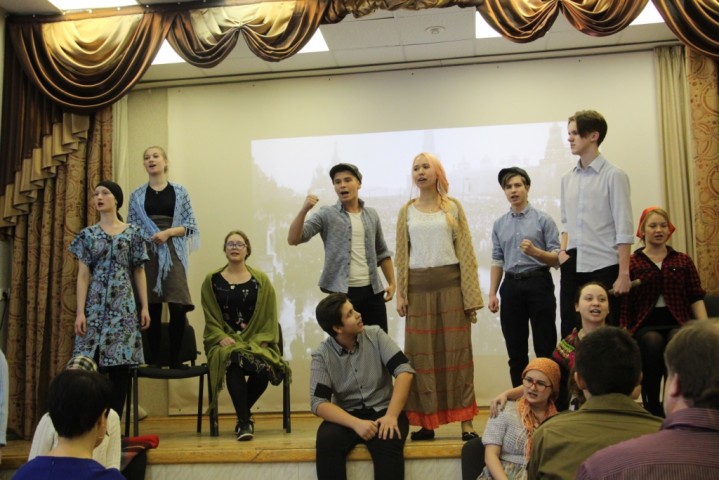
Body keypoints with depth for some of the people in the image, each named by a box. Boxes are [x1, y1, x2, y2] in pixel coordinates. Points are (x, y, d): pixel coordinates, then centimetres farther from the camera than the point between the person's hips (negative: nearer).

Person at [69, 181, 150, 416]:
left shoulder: (133, 233, 6)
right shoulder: (88, 234, 7)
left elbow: (139, 273, 7)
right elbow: (83, 275, 2)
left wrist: (144, 307, 2)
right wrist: (80, 311, -6)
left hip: (123, 305, 0)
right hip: (95, 305, 0)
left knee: (121, 364, 0)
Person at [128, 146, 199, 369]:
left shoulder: (179, 192, 9)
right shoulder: (137, 195, 12)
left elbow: (191, 225, 5)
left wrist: (168, 232, -10)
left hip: (173, 253, -1)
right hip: (146, 254, 1)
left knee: (178, 306, -11)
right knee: (152, 308, 1)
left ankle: (175, 359, 0)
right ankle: (154, 359, 10)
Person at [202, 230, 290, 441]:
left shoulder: (261, 280, 10)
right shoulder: (212, 281, 10)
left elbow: (269, 316, 7)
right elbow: (210, 317, 6)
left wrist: (260, 340, -7)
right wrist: (222, 337, -11)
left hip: (256, 341, 1)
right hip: (225, 341, 0)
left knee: (263, 370, -32)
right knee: (233, 360, -37)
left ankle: (243, 417, -3)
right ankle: (245, 420, -27)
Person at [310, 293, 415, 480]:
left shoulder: (375, 335, -4)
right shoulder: (322, 355, -6)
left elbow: (404, 370, -13)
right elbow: (319, 403, -13)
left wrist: (391, 415, -25)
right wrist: (356, 423, -29)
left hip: (382, 411, 0)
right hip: (347, 416, 0)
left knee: (388, 441, -33)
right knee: (326, 440, -31)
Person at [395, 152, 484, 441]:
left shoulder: (453, 207, 6)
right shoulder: (407, 211, 10)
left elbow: (466, 252, 3)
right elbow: (401, 254, 9)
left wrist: (471, 295, -3)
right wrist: (400, 293, 0)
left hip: (450, 284, -1)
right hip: (419, 287, 2)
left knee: (456, 351, -1)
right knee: (421, 354, 1)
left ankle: (466, 422, 1)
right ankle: (426, 422, 6)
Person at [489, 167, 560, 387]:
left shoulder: (543, 219, -1)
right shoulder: (499, 224, 11)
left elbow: (557, 257, -4)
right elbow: (497, 261, 11)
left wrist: (536, 252, -22)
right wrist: (492, 294, 4)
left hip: (538, 283, -4)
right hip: (511, 286, 4)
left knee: (545, 347, -3)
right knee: (515, 350, 9)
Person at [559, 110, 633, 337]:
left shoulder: (613, 176, -6)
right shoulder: (568, 179, 11)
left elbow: (624, 229, -9)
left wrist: (624, 273, -13)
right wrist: (563, 250, 2)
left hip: (603, 267, -5)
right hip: (572, 267, 6)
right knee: (569, 332, 9)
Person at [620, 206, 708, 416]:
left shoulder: (683, 261, 19)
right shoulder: (632, 263, 11)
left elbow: (696, 298, 10)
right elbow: (625, 304, 4)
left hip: (677, 322, 1)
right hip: (645, 325, -1)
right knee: (653, 342, -35)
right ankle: (652, 407, -24)